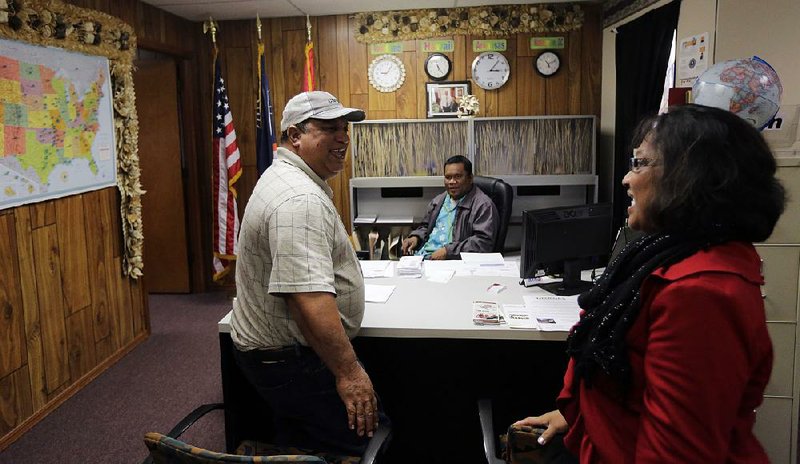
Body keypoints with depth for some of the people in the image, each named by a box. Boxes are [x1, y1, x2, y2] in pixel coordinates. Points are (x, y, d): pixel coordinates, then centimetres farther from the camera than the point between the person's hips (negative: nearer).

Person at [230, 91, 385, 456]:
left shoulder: (285, 179, 13)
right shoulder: (301, 200, -24)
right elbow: (308, 297, -33)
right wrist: (348, 372, -29)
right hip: (292, 361, -11)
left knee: (299, 444, 21)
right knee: (369, 443, -5)